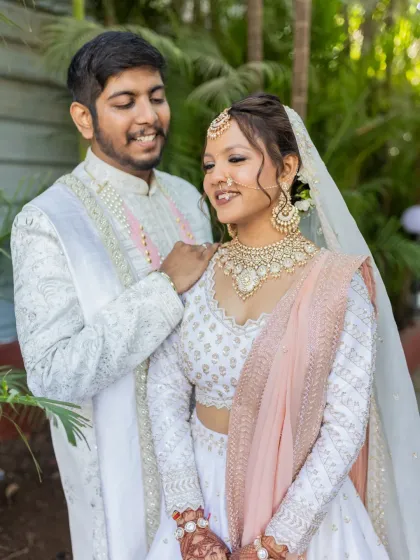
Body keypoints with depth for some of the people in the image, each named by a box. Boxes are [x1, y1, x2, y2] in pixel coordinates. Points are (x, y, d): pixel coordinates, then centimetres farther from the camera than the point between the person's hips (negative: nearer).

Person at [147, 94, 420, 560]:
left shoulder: (337, 283, -14)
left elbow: (344, 429, -15)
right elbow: (165, 391, -5)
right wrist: (191, 523, -12)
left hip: (299, 503, -3)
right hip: (203, 494, 3)